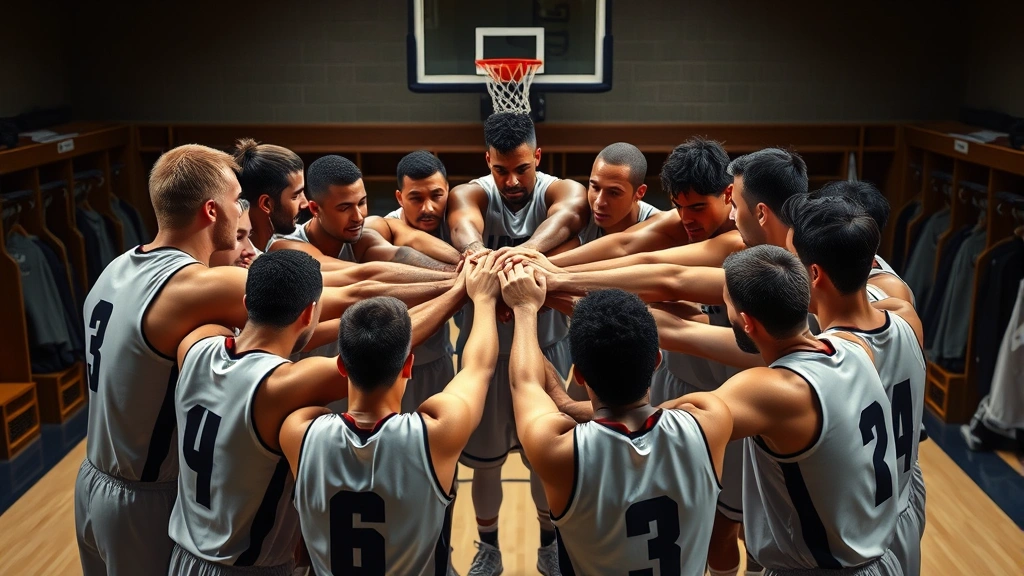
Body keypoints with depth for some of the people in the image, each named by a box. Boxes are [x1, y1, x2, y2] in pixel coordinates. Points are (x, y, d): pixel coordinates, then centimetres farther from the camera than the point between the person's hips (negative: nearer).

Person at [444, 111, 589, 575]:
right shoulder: (472, 194, -10)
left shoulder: (558, 191, -12)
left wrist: (526, 250, -61)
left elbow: (570, 213, -38)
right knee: (485, 456, 12)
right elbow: (463, 225, -35)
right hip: (487, 342, 1)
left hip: (546, 343, 0)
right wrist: (476, 251, -61)